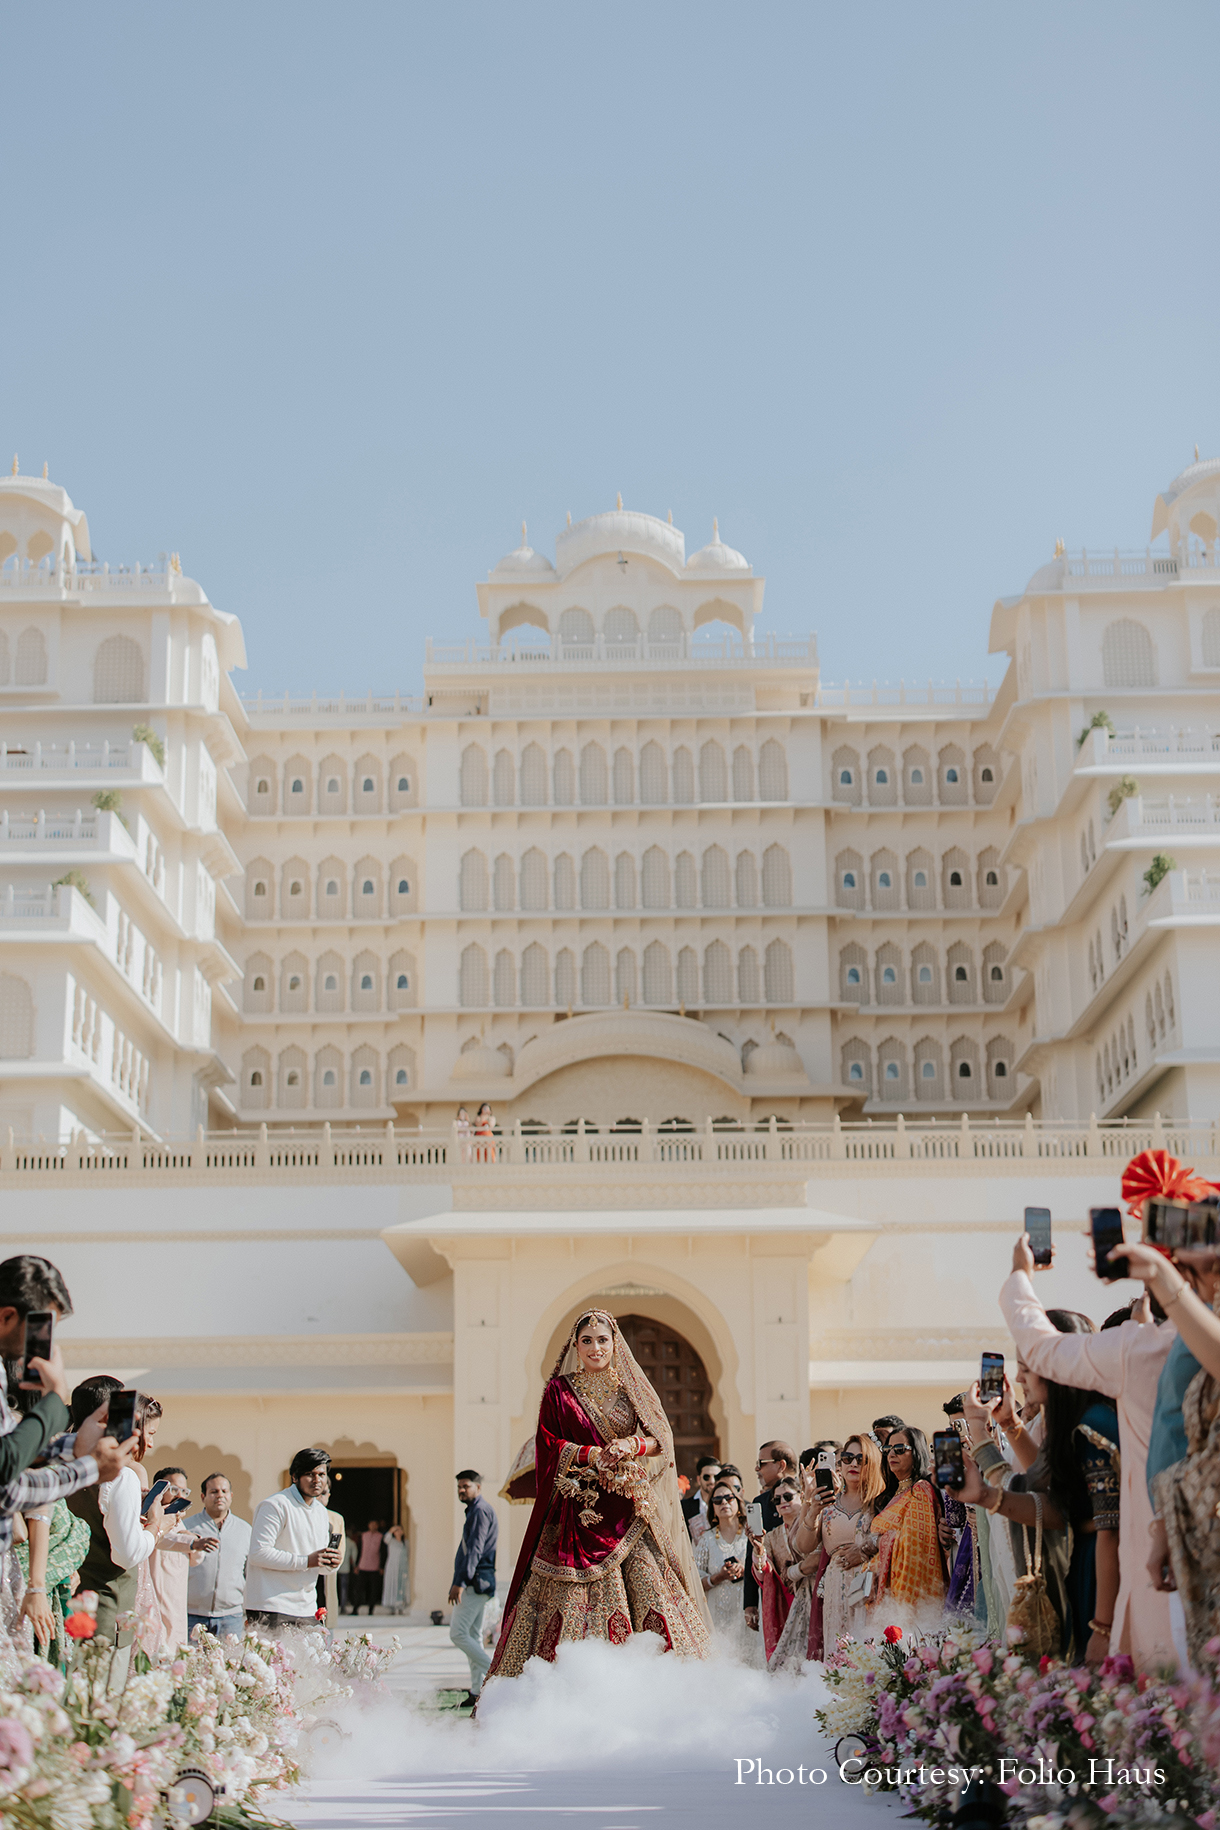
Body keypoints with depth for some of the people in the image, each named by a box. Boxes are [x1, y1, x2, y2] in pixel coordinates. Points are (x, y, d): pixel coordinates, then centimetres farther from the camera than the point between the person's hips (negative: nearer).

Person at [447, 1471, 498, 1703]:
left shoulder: (481, 1510, -11)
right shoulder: (475, 1510, 21)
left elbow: (474, 1549, -21)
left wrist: (460, 1582, -26)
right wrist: (461, 1582, 24)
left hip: (475, 1583, -11)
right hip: (478, 1584, 11)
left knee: (458, 1634, -13)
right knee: (473, 1636, 10)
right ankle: (477, 1691, 11)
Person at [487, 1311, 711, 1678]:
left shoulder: (633, 1388, 14)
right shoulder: (559, 1390, 9)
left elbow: (661, 1436, 7)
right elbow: (547, 1447, 2)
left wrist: (631, 1446, -13)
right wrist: (589, 1455, -14)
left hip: (630, 1507, 2)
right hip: (579, 1507, -1)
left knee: (647, 1579, -11)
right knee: (571, 1592, -11)